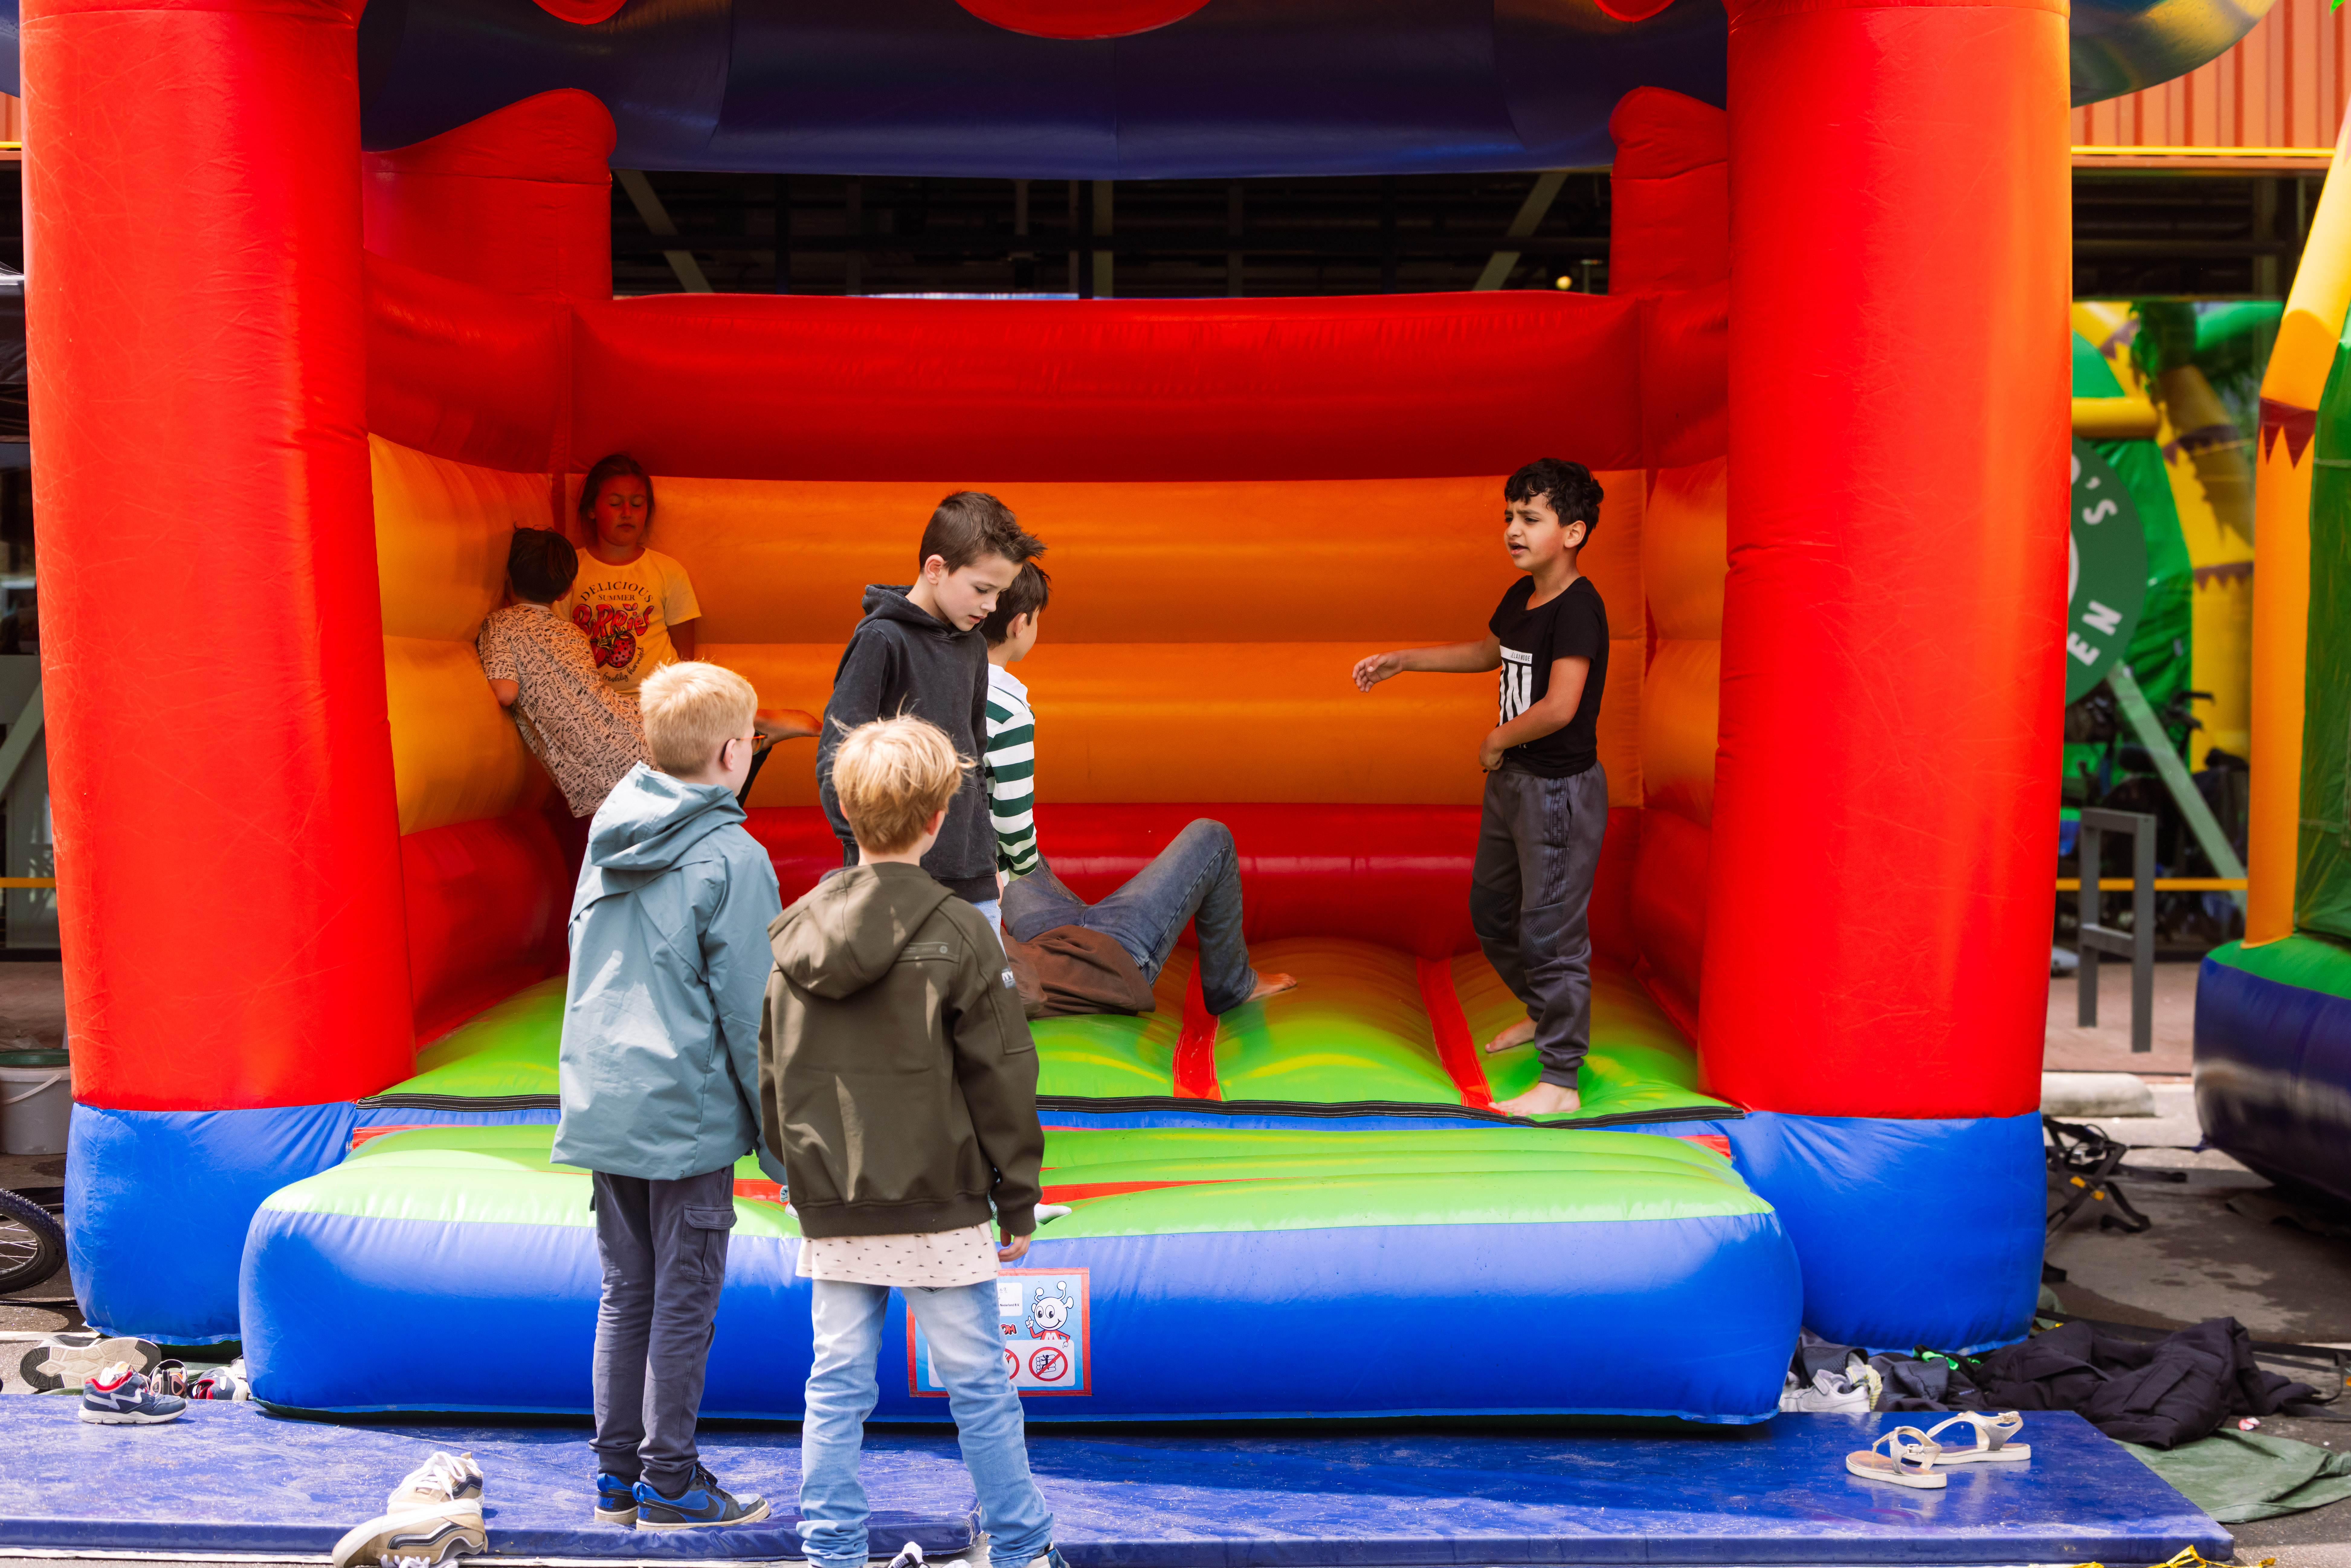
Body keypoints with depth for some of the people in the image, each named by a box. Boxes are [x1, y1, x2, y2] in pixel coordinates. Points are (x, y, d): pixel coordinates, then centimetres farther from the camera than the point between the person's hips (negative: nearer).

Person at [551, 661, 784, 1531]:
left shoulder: (607, 834, 7)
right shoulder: (732, 859, -14)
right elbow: (750, 1012, -13)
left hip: (599, 1103, 7)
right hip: (687, 1113, -7)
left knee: (626, 1294, 15)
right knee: (684, 1303, 4)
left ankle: (618, 1475, 22)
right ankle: (669, 1482, 12)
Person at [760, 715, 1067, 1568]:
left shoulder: (793, 931, 3)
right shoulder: (957, 933, -11)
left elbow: (771, 1073, 9)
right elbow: (1000, 1079, -8)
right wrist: (1018, 1203, 1)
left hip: (831, 1210, 4)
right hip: (940, 1207, -4)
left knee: (837, 1383, 11)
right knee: (977, 1383, 7)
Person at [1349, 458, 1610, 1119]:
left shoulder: (1578, 608, -21)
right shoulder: (1522, 596, 7)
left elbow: (1560, 707, -29)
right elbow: (1488, 652, 28)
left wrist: (1499, 739, -14)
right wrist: (1401, 660, 29)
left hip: (1560, 789, -10)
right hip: (1512, 780, 10)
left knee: (1550, 928, -6)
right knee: (1491, 909, 23)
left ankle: (1560, 1082, 1)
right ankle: (1544, 1013, 45)